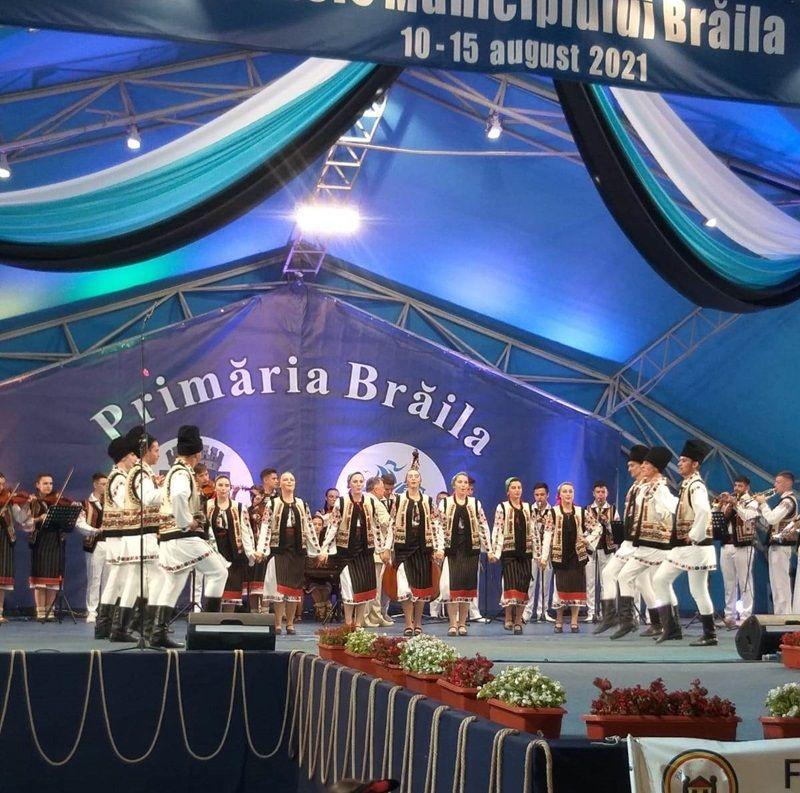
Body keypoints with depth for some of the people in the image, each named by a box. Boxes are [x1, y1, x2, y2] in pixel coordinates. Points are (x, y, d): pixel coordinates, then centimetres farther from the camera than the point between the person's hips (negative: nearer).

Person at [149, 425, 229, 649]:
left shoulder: (175, 471, 19)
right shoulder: (182, 473, -12)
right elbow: (179, 496, -34)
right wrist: (186, 522, -23)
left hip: (169, 538, 10)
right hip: (185, 537, -10)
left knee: (172, 584, 11)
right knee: (218, 572, -1)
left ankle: (158, 632, 7)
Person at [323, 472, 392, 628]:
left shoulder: (371, 501, 3)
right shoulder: (341, 502, -2)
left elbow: (385, 523, 7)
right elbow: (333, 526, -2)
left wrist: (385, 548, 5)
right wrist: (325, 549, -5)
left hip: (365, 549, 3)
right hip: (346, 549, -3)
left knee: (364, 587, 3)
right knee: (349, 586, -8)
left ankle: (359, 624, 13)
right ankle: (348, 624, 3)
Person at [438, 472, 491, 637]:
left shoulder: (475, 504, 9)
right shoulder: (445, 503, 5)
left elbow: (483, 527, 8)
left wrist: (488, 548, 3)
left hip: (470, 550, 2)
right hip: (451, 549, -2)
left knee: (467, 585, 2)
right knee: (451, 585, -9)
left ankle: (462, 623, 10)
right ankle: (453, 624, -5)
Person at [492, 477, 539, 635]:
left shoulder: (528, 508, 13)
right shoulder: (502, 508, 2)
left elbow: (534, 532, 13)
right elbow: (497, 531, -3)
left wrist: (537, 553, 9)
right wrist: (495, 552, -11)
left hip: (525, 552, 4)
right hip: (509, 552, -4)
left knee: (524, 586, 2)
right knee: (512, 583, -14)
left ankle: (518, 620, 8)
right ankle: (508, 619, -6)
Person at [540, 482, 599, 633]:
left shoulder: (581, 512, 5)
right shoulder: (553, 512, -1)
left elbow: (597, 528, 12)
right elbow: (547, 535, -6)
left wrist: (588, 540, -3)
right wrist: (544, 556, -13)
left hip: (577, 554, 2)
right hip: (559, 555, -2)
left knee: (576, 586, 1)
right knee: (560, 586, -1)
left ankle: (574, 621, 8)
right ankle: (559, 621, 9)